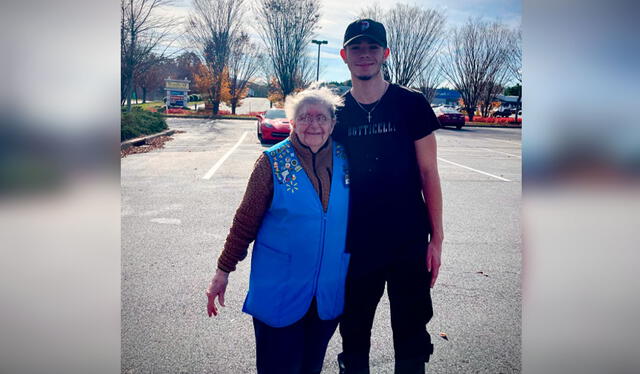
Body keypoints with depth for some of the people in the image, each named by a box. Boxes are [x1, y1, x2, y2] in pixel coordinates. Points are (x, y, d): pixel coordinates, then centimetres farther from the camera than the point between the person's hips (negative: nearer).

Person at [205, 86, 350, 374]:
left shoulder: (346, 159, -2)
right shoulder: (273, 162, -9)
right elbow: (245, 221, -5)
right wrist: (223, 270, -3)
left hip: (330, 293, 3)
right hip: (280, 291, -3)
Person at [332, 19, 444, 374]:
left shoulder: (411, 104, -4)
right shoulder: (336, 113, 2)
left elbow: (428, 174, -2)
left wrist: (436, 239, -5)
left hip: (409, 243, -1)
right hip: (355, 246, 2)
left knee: (411, 341, 12)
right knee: (353, 336, 15)